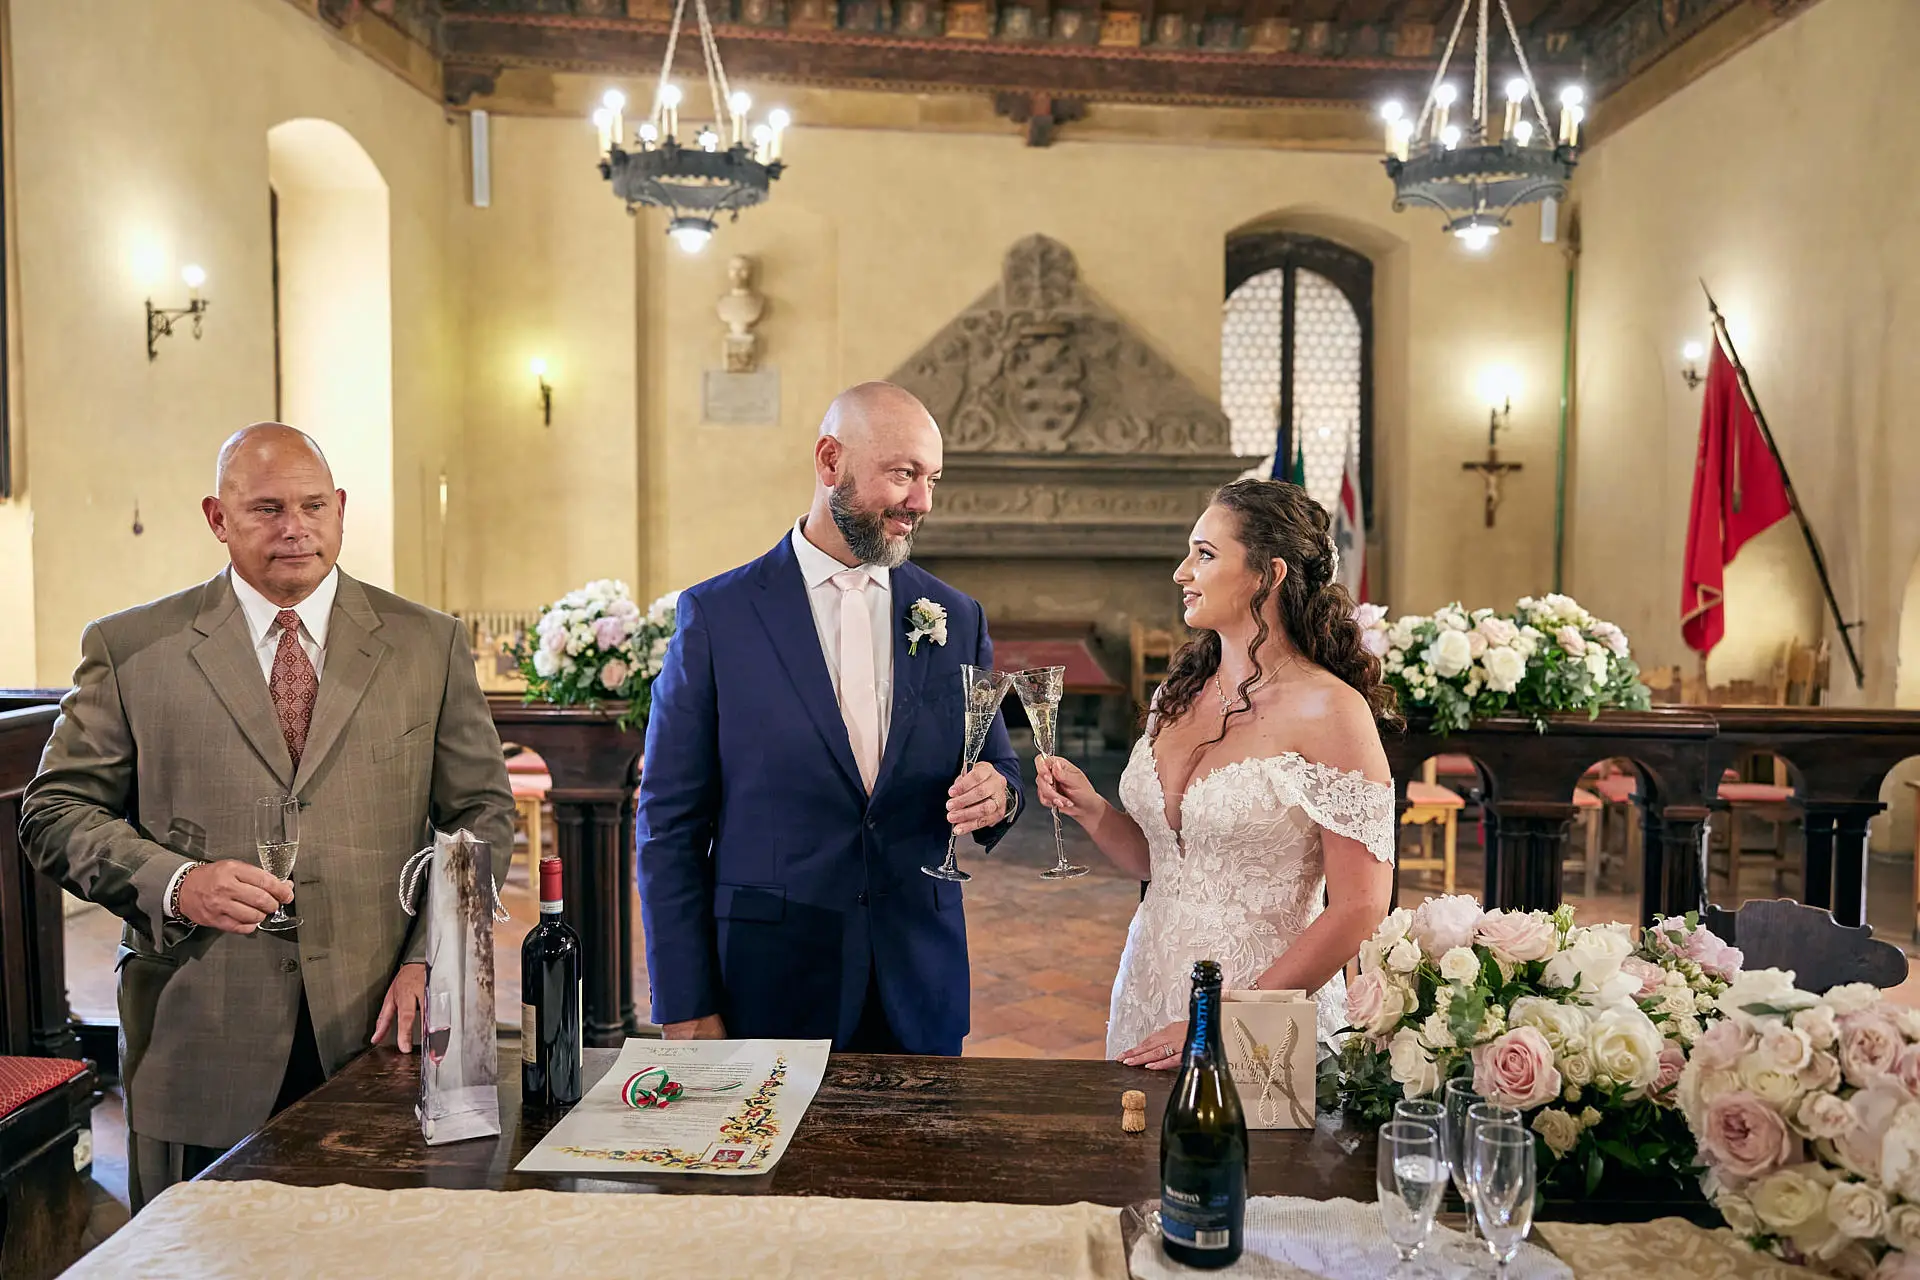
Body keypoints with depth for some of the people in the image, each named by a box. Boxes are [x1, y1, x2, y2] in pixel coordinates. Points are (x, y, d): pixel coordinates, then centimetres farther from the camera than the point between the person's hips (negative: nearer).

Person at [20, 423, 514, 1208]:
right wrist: (174, 882, -13)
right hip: (199, 1047, 0)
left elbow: (482, 813, 6)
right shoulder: (131, 649, 5)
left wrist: (430, 961, -6)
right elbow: (56, 811, 6)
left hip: (377, 1032, 1)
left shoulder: (429, 645, 5)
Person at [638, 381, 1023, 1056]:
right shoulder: (716, 614, -6)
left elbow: (999, 767, 12)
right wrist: (687, 1009, -8)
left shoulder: (957, 618, 3)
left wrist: (997, 797, -13)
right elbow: (670, 824, -5)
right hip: (767, 980, -2)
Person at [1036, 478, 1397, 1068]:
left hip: (1267, 1024, -6)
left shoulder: (1330, 710, -15)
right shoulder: (1178, 695, 4)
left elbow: (1359, 908, -16)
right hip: (1149, 988, 6)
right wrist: (1089, 809, -6)